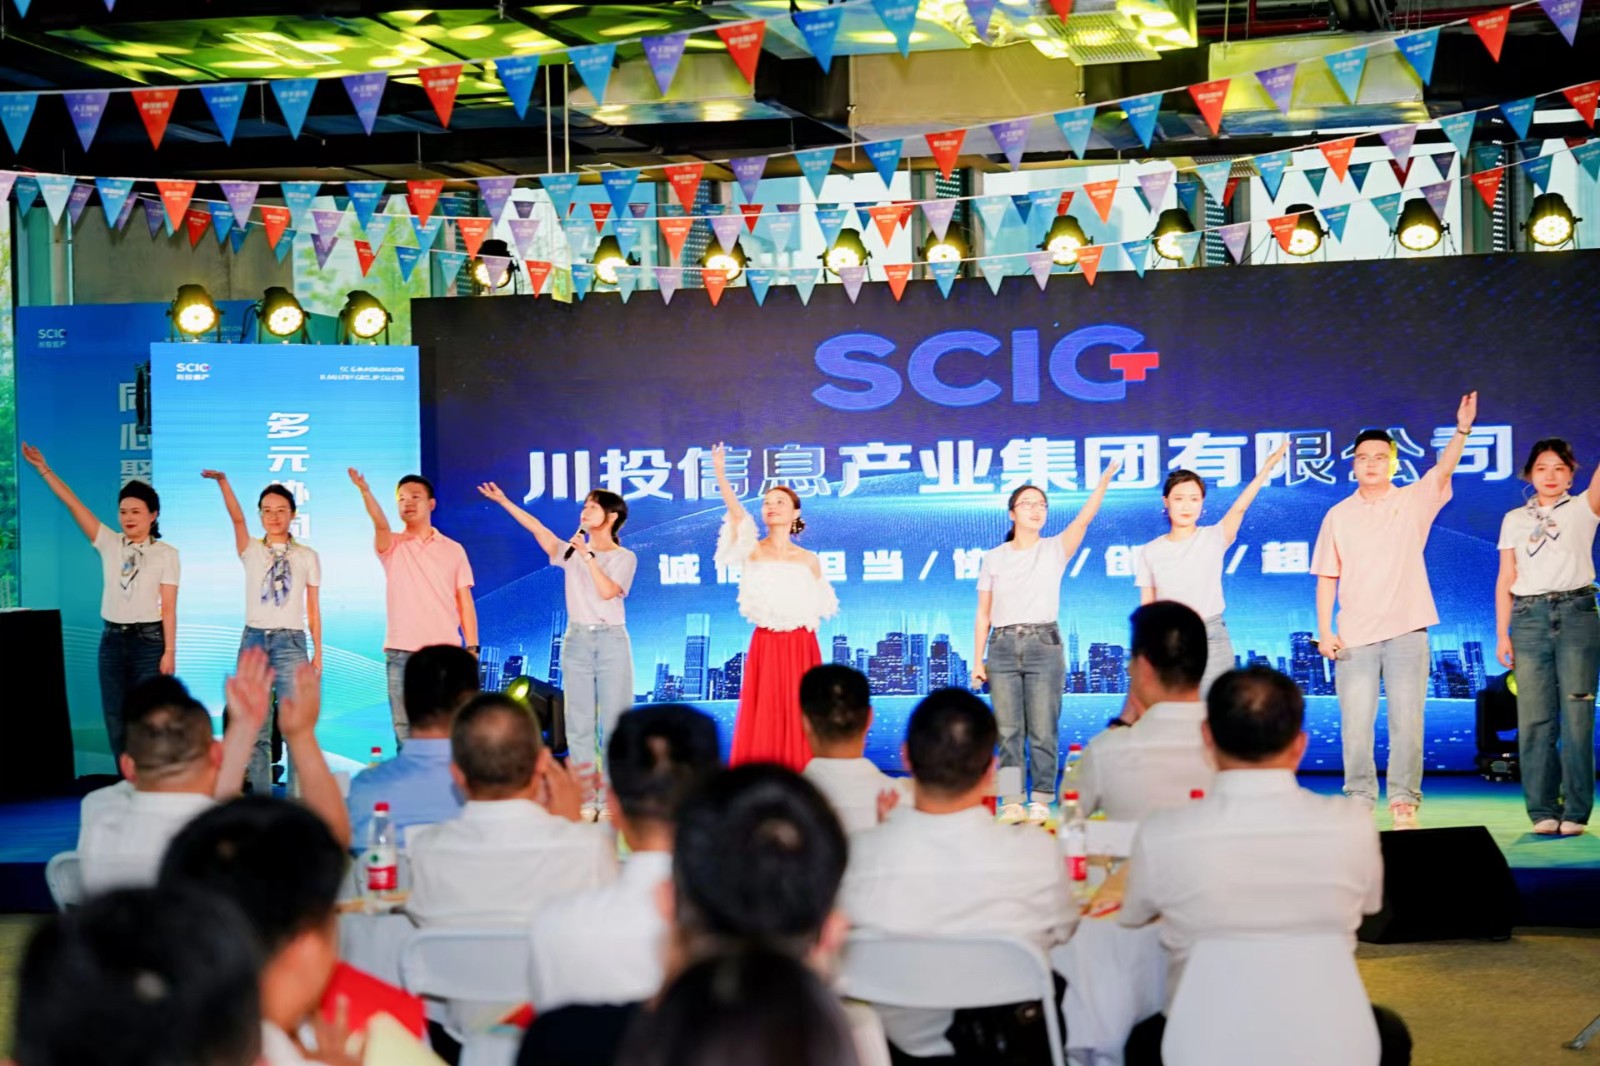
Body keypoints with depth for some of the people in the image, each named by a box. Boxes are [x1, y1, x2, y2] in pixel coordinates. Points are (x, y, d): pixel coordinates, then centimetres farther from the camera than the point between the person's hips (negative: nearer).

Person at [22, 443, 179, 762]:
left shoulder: (166, 554, -4)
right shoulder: (109, 544, 5)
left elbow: (168, 608, -6)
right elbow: (73, 504, 0)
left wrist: (169, 651, -10)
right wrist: (44, 469, -5)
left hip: (148, 640, -4)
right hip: (113, 639, 4)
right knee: (115, 719, 6)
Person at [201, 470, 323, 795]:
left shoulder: (307, 556, 7)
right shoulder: (251, 551, 8)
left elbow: (313, 607, 7)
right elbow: (237, 518, -10)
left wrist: (318, 652, 3)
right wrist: (222, 482, -26)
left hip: (291, 642, -1)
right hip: (254, 639, 2)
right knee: (255, 728, 3)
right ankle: (260, 799, 8)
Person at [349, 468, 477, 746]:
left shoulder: (453, 550, 10)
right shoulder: (392, 546, 7)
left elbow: (465, 603, 9)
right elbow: (380, 523, -16)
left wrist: (472, 649, 0)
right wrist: (365, 491, -36)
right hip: (401, 653, 0)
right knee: (404, 729, 1)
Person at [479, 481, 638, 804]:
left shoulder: (625, 558, 1)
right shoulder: (571, 552, 11)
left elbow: (607, 591, -14)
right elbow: (537, 529, 5)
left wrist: (588, 556, -15)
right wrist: (503, 501, 0)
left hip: (611, 640, -3)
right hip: (576, 640, 3)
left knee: (613, 721, -4)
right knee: (579, 722, 2)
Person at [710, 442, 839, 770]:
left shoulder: (808, 560, 6)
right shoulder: (753, 551, 0)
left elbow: (816, 607, 17)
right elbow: (736, 514, -17)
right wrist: (720, 474, -30)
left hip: (800, 646, 1)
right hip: (764, 645, -1)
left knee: (799, 717, 1)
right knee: (763, 719, -1)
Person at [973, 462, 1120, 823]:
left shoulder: (1055, 549, 6)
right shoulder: (994, 558, 10)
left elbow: (1083, 518, -11)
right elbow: (983, 614, 10)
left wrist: (1104, 481, -25)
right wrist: (978, 661, 4)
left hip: (1044, 645, -1)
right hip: (1003, 647, 1)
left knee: (1042, 730, -3)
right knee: (1008, 730, 0)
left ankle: (1042, 800, 3)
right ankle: (1012, 802, 4)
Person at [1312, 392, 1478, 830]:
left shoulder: (1413, 502, 5)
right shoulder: (1338, 516, 8)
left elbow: (1444, 470, -12)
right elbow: (1327, 577, 8)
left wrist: (1462, 430, -28)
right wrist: (1324, 631, -1)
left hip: (1406, 630, -1)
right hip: (1354, 637, 1)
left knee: (1406, 721, -2)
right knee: (1355, 723, 1)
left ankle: (1404, 802, 4)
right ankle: (1360, 800, 9)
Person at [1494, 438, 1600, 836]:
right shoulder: (1514, 520, 15)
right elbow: (1505, 580, 13)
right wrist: (1501, 635, 6)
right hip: (1529, 619, 2)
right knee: (1534, 717, -2)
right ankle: (1543, 810, 2)